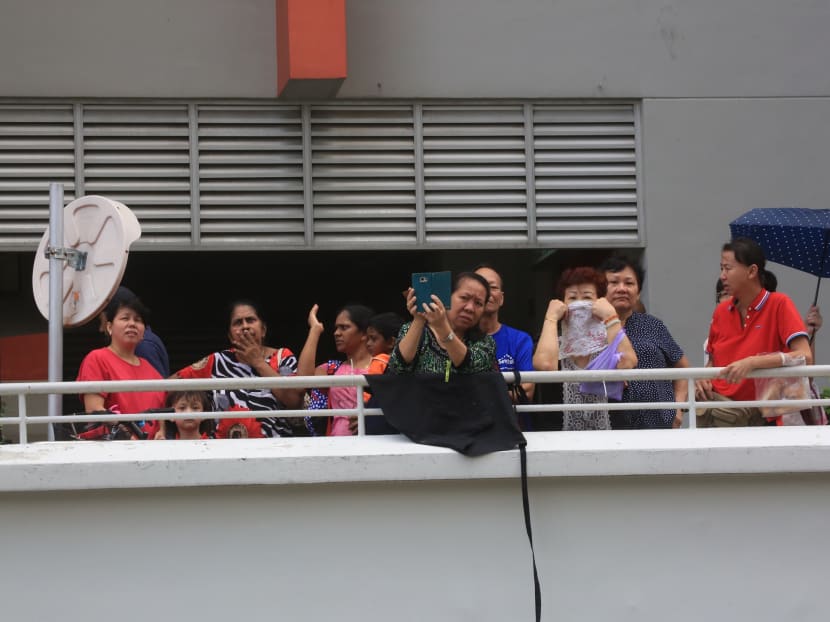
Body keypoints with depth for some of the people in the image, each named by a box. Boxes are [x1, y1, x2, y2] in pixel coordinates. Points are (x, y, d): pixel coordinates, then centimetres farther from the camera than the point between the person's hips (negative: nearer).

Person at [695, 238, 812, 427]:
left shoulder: (779, 304, -5)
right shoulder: (721, 311, 10)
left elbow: (804, 357, -15)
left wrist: (752, 363, -26)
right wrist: (703, 380, -1)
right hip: (716, 403, 4)